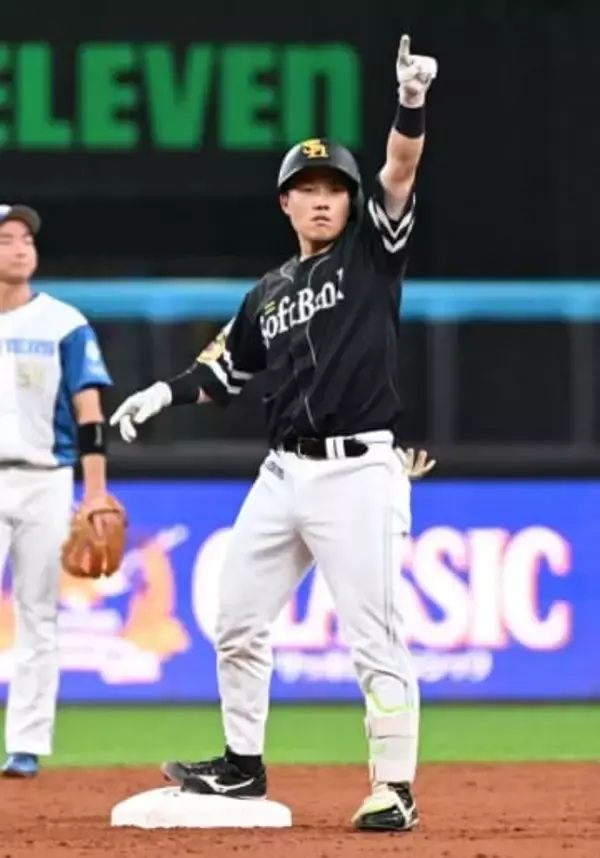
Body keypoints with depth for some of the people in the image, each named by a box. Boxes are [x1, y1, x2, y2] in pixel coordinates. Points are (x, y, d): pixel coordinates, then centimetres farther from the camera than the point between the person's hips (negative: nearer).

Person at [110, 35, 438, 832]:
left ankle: (395, 790, -4)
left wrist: (411, 104, -29)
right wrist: (165, 393, 12)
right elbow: (227, 366, 26)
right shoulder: (270, 293, 15)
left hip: (359, 474, -7)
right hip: (284, 474, 7)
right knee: (238, 623, 13)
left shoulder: (372, 254, 1)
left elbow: (399, 174, -14)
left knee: (375, 639, -8)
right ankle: (242, 766, 28)